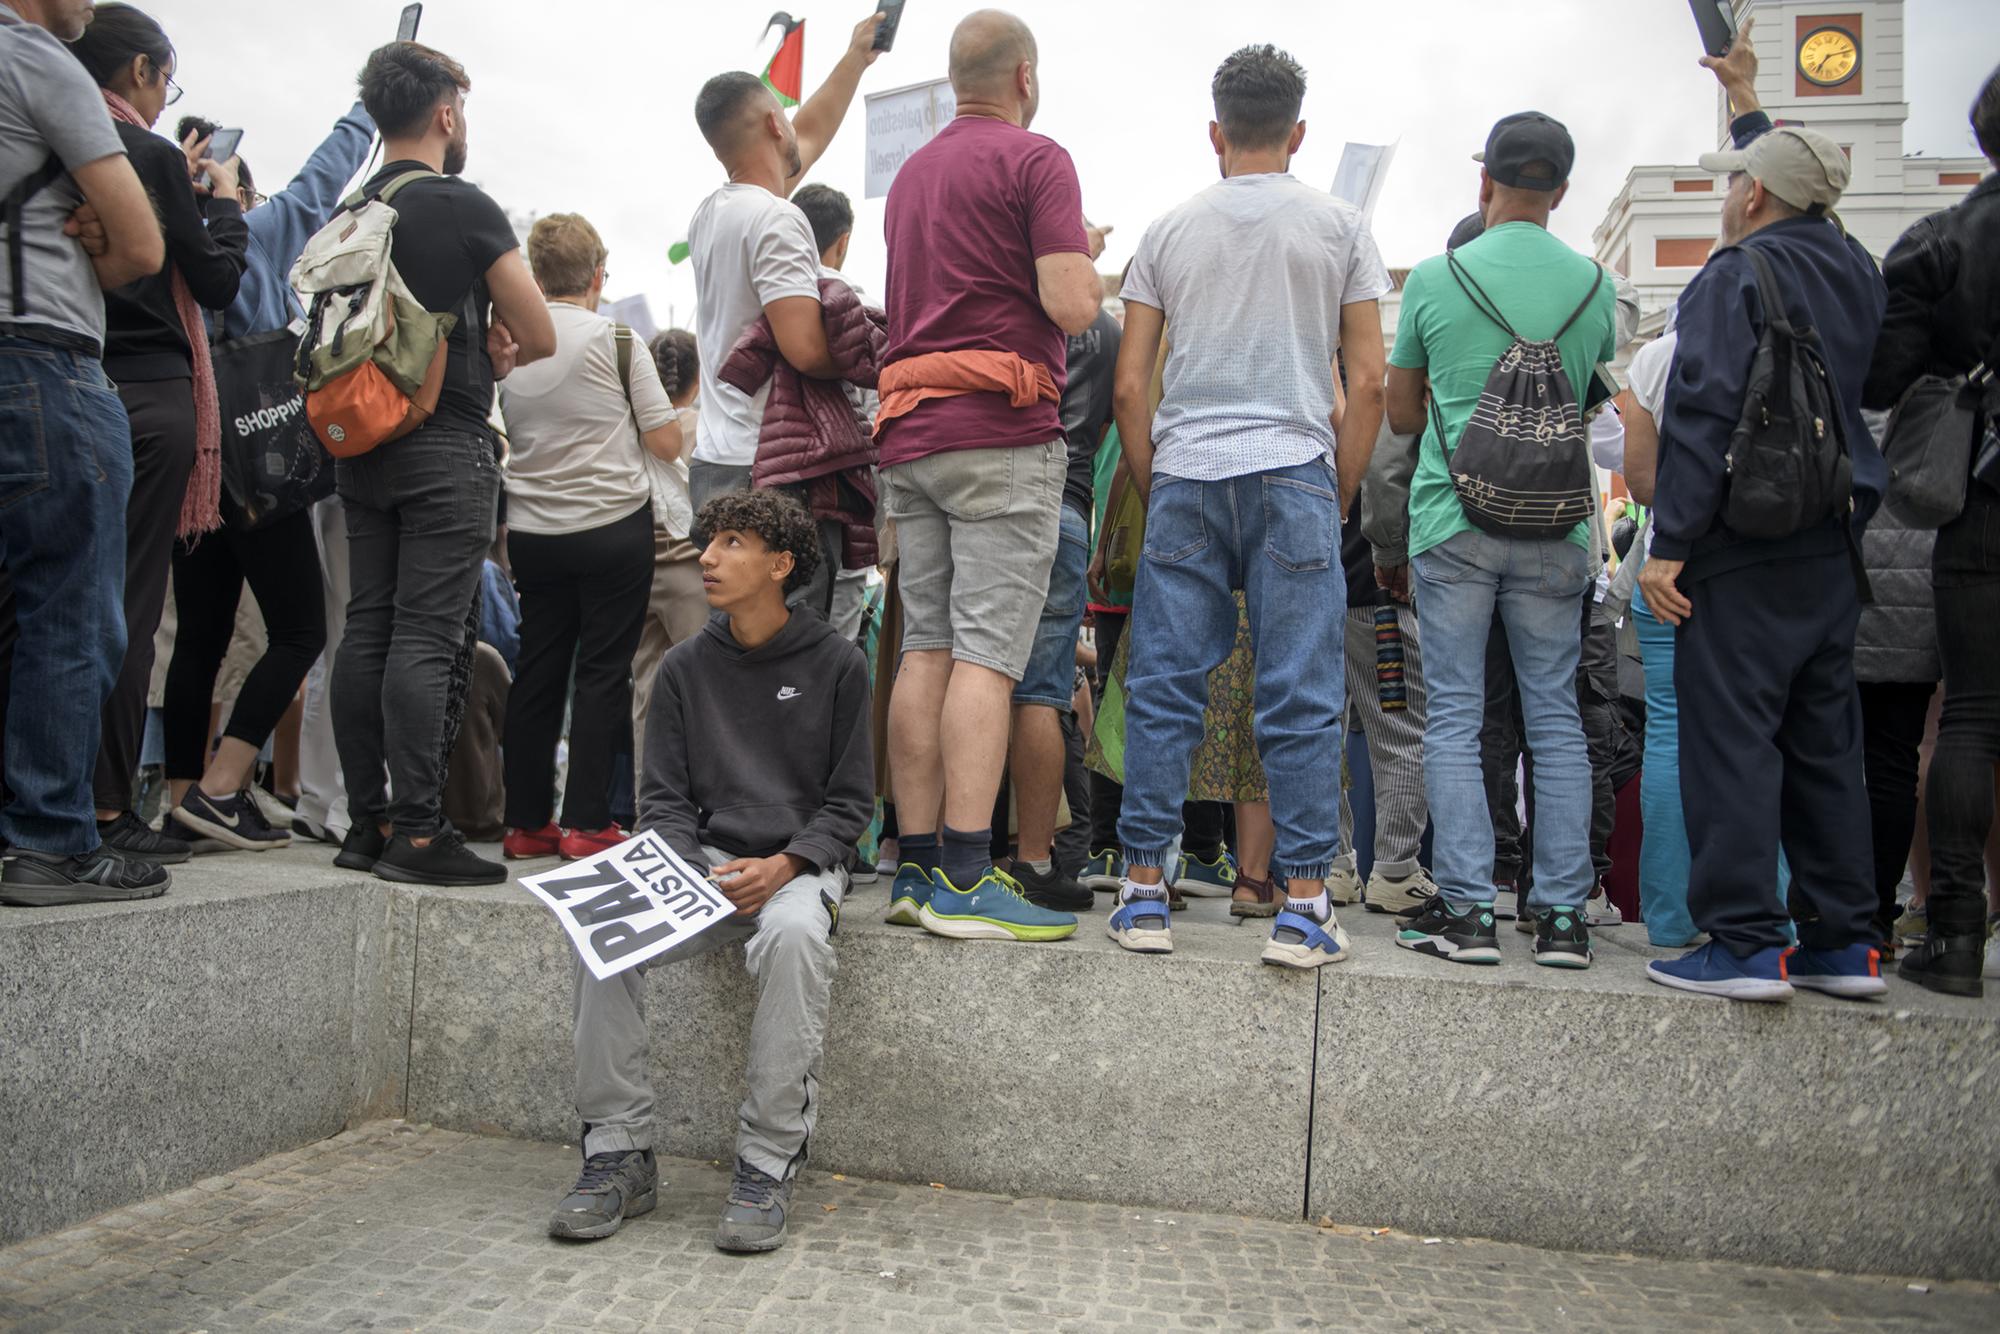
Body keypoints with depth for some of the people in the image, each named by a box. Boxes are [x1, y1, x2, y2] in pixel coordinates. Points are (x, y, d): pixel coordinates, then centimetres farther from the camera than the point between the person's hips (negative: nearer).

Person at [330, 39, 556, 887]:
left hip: (362, 445, 7)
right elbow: (540, 338, -6)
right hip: (445, 448, -7)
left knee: (367, 628, 8)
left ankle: (366, 822, 13)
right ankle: (416, 832, -8)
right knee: (425, 638, -8)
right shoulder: (465, 208, -8)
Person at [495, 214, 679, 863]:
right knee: (602, 672, 0)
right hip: (613, 526, -4)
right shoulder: (618, 341, -7)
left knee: (537, 670, 9)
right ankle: (586, 822, 0)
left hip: (531, 531, 4)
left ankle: (525, 821, 14)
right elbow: (667, 443, -6)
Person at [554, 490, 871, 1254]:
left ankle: (768, 1166, -25)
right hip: (703, 860, 3)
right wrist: (686, 872, -11)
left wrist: (782, 866, -16)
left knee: (793, 934, -37)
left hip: (800, 863, -3)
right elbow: (664, 798, 9)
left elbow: (850, 803, 1)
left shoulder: (836, 664, 2)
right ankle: (619, 1154, -13)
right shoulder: (685, 668, 11)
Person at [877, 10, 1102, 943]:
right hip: (1001, 432, -7)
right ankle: (966, 881, -13)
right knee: (988, 654, -10)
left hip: (909, 433, 7)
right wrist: (1085, 260, 11)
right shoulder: (1036, 159, -2)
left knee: (926, 648, 6)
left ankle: (916, 865, 7)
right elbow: (1071, 308, -11)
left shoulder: (912, 173, 21)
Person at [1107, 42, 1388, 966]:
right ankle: (1302, 906, 1)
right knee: (1302, 697, 0)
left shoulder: (1168, 233, 12)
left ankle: (1144, 891, 6)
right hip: (1293, 473, -1)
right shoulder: (1339, 228, 9)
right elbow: (1367, 383, 2)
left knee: (1164, 688, 4)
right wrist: (1343, 494, 10)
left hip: (1184, 477, 2)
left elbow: (1129, 388, 8)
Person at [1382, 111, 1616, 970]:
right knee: (1556, 718, 7)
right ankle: (1563, 913, 9)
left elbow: (1400, 413, 9)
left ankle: (1466, 908, 1)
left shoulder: (1434, 278, 0)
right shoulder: (1595, 286, 6)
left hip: (1453, 521, -2)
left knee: (1454, 716, 2)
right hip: (1554, 524, 2)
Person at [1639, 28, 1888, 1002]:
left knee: (1730, 736, -6)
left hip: (1746, 545, -8)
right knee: (1825, 739, 11)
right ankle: (1842, 942, 16)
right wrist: (1745, 99, 47)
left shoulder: (1737, 274, -8)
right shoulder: (1852, 270, 16)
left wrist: (1669, 545, -16)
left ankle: (1743, 945, -5)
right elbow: (1803, 194, 37)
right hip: (1832, 541, 8)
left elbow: (1703, 416, -17)